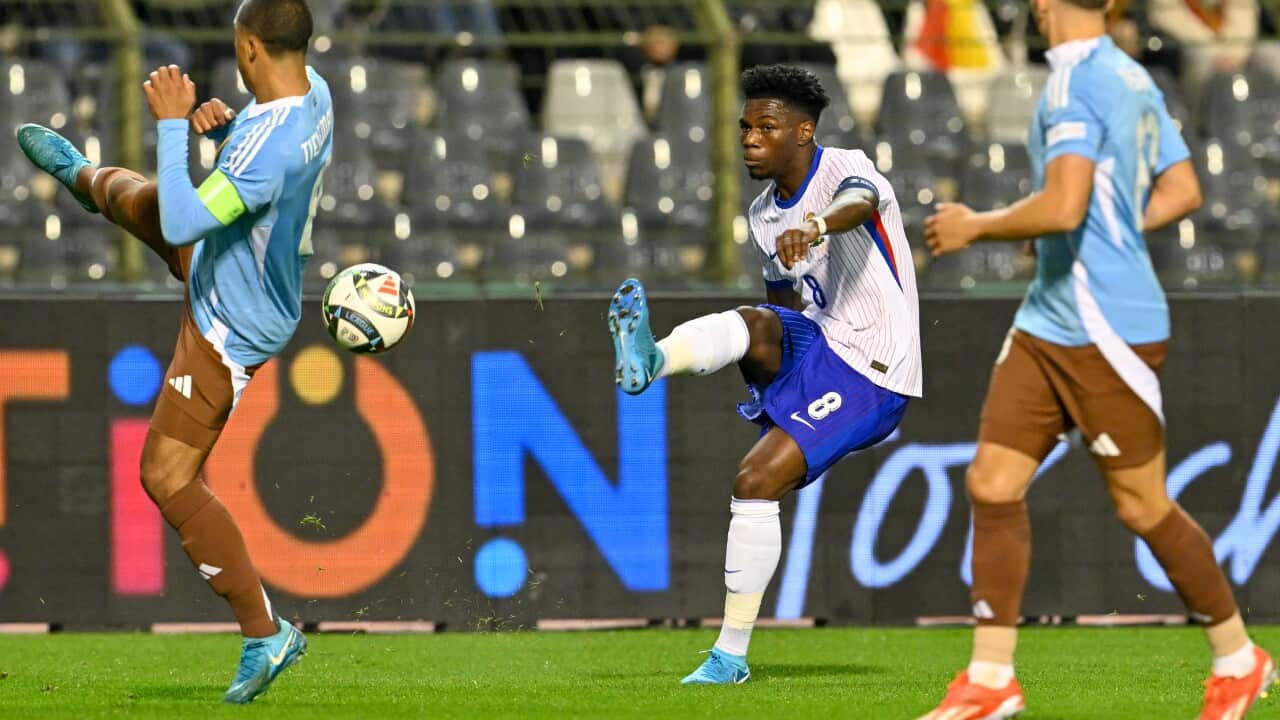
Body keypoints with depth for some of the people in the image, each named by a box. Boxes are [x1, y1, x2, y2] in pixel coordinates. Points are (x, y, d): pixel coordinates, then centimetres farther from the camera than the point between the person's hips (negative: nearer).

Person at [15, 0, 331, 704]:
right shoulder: (312, 89, -12)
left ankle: (264, 633, 3)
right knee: (130, 195, 35)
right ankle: (80, 175, 76)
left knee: (168, 478, -5)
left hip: (228, 329, -10)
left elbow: (181, 225, -43)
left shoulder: (269, 149, -42)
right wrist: (221, 120, -10)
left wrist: (174, 123, -34)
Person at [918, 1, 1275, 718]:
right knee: (993, 483, 2)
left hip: (1107, 332, -9)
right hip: (1049, 325, 9)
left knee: (1143, 506, 3)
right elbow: (1181, 192, 18)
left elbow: (1064, 207, -29)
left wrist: (975, 227, -14)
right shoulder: (1133, 79, 10)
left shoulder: (1075, 85, -18)